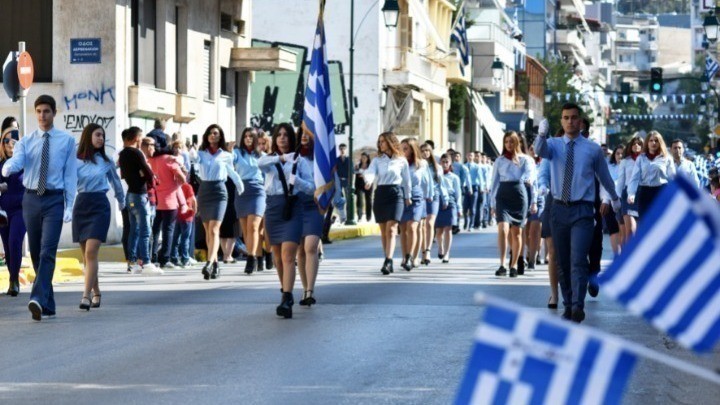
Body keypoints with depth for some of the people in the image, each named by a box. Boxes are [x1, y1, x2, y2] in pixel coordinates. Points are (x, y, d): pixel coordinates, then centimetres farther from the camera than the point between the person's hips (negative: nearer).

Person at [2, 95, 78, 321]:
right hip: (31, 199, 3)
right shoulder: (26, 141, 7)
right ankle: (47, 305, 16)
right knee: (35, 253, 7)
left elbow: (70, 175, 0)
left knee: (47, 251, -17)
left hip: (54, 200, -3)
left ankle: (38, 299, -27)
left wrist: (69, 206, -7)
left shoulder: (67, 141, 2)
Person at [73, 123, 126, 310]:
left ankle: (86, 295, -20)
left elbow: (116, 182, 22)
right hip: (81, 205, 1)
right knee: (86, 255, 7)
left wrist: (121, 202, 33)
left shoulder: (106, 161, 7)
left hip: (100, 206, -1)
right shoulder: (76, 161, 3)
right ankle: (96, 293, 21)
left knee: (91, 252, -14)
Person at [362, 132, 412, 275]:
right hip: (380, 193, 3)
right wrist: (369, 181, -32)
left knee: (391, 229, -14)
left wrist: (408, 197, 16)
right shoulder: (377, 160, 7)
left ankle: (388, 261, -23)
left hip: (395, 194, -3)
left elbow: (406, 180, 12)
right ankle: (388, 262, 13)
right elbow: (370, 172, -10)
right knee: (383, 231, 6)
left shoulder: (401, 161, 4)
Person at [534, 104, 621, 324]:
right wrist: (542, 134, -42)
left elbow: (604, 176, 17)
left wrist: (615, 197, 32)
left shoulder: (593, 149, 1)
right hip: (559, 209, 3)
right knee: (562, 262, 8)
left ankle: (578, 307, -21)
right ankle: (567, 305, 18)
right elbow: (540, 150, -20)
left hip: (582, 210, -3)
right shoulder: (554, 145, 4)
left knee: (578, 260, -15)